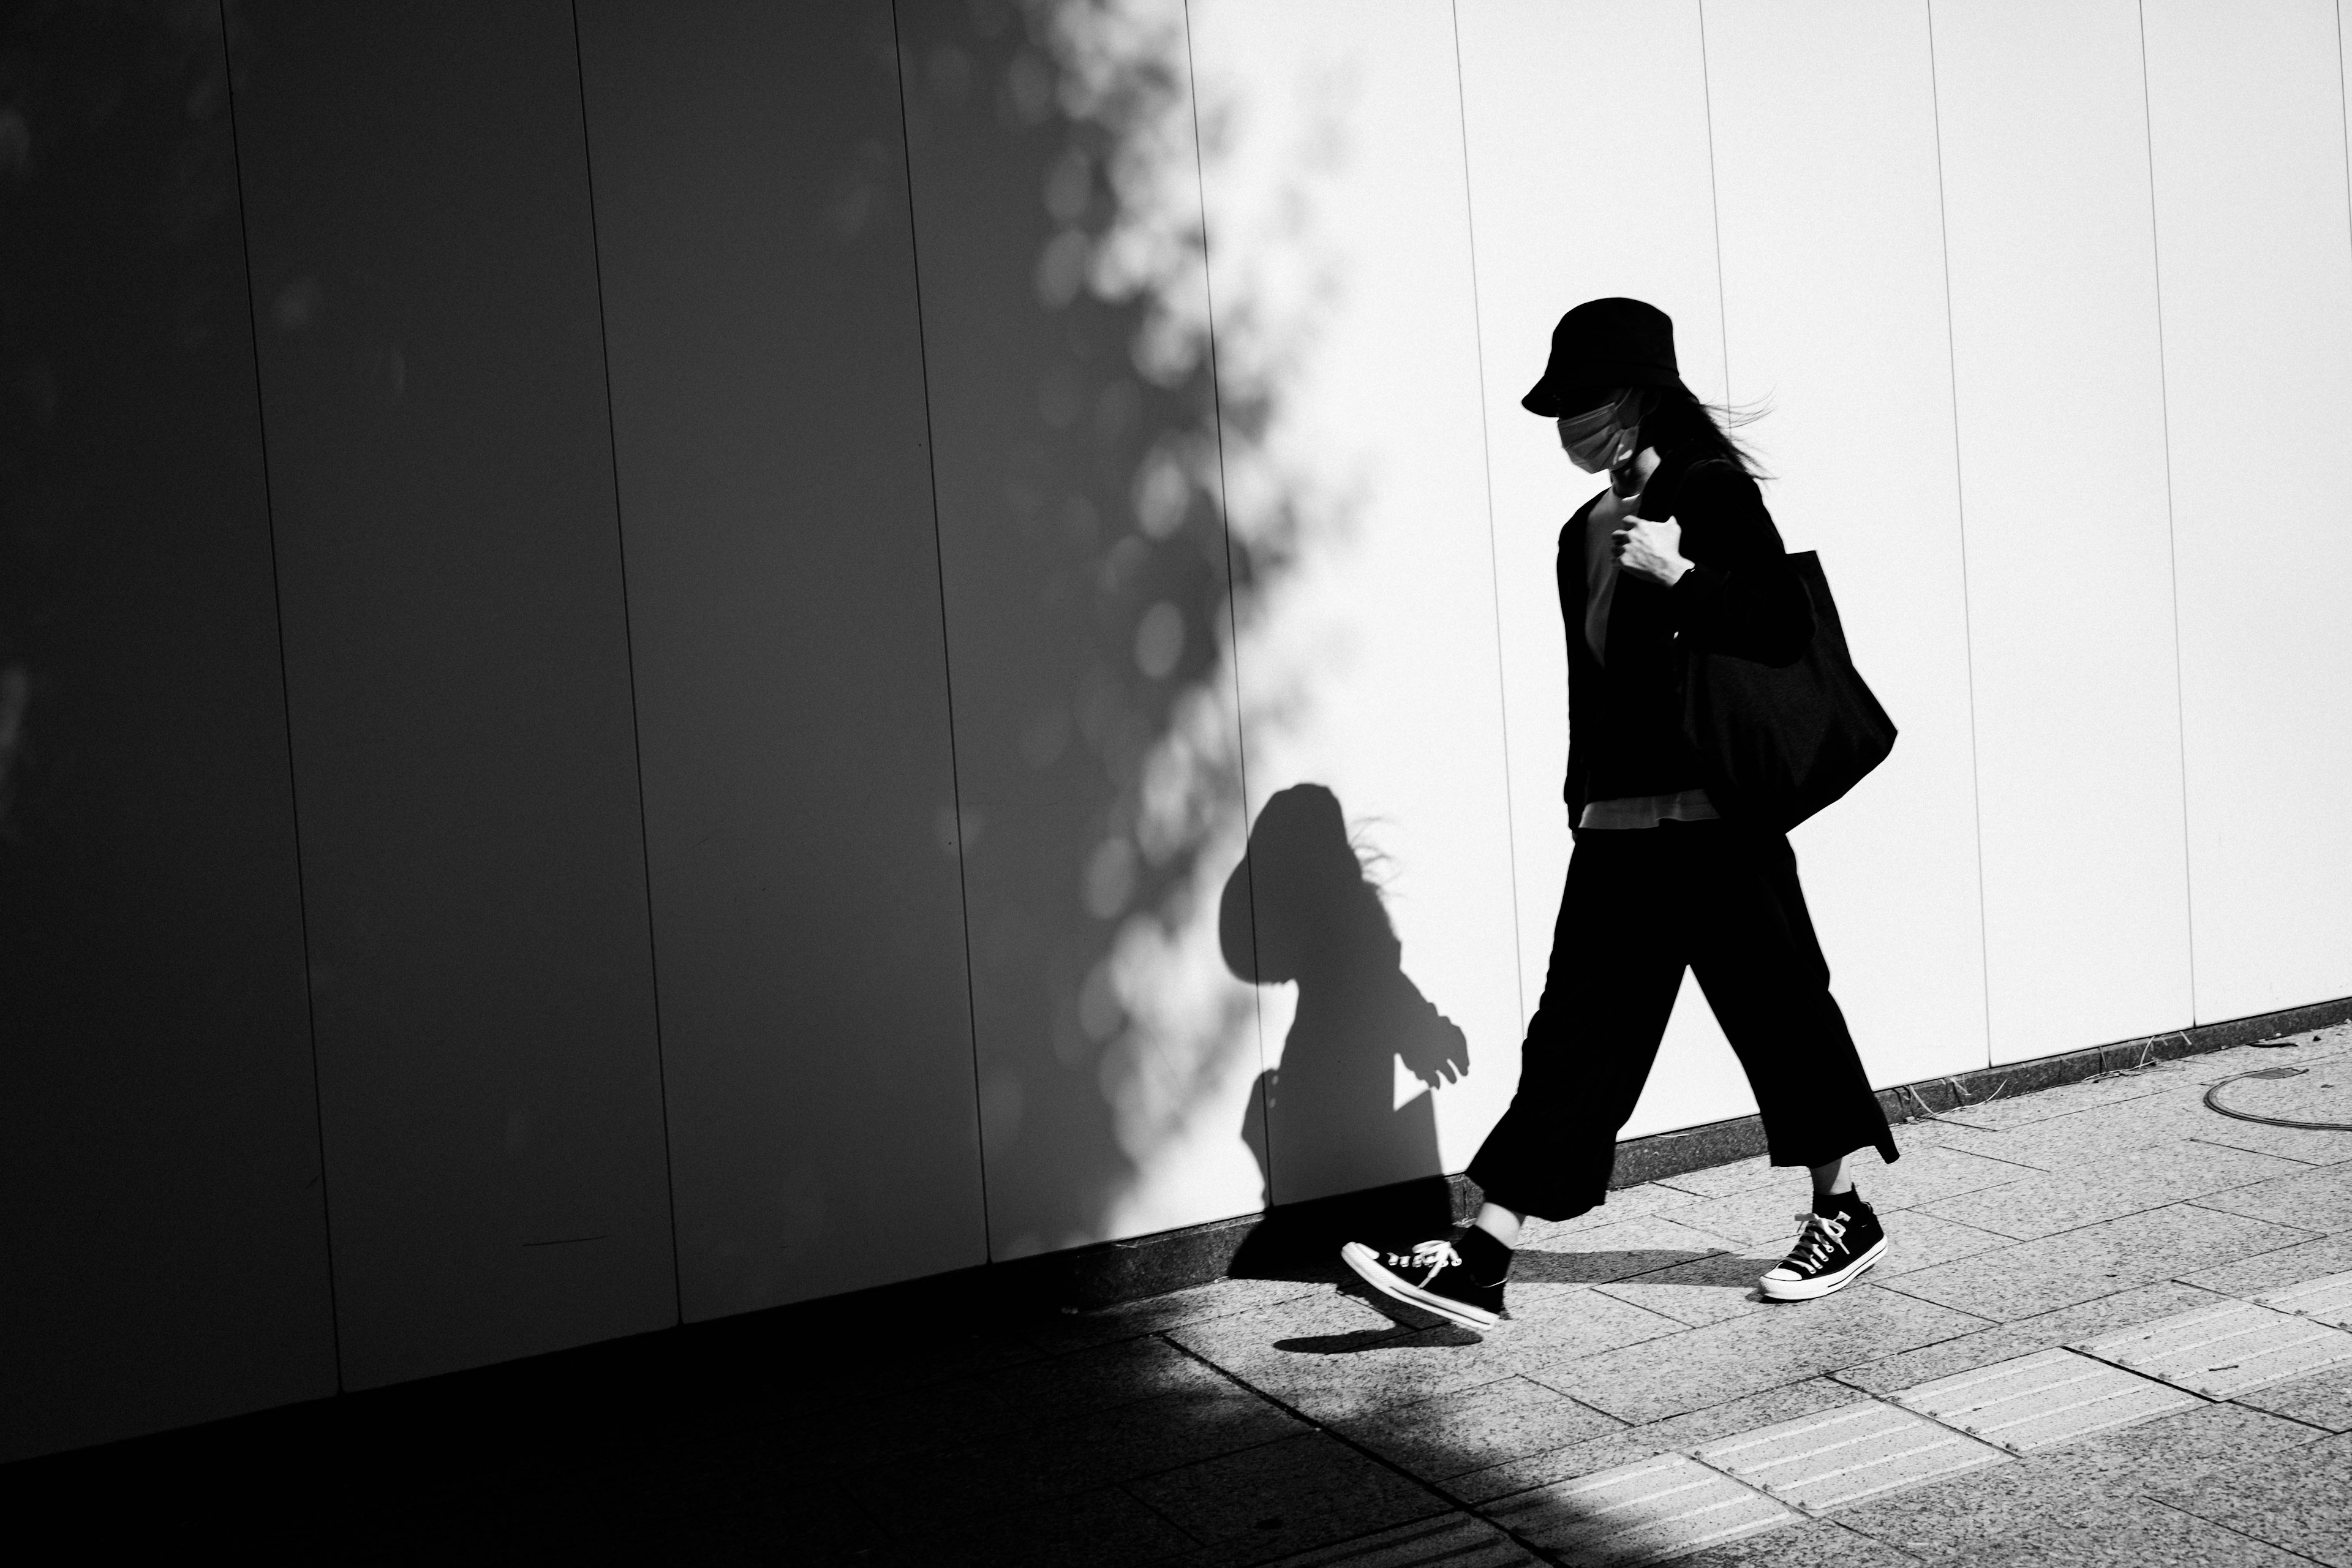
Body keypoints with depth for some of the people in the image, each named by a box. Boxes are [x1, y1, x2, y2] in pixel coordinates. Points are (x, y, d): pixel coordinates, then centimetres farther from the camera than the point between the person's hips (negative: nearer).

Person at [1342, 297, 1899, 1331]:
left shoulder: (1712, 494, -6)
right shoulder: (1585, 532, 14)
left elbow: (1788, 629, -15)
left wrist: (1678, 574, -20)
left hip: (1713, 821, -7)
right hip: (1616, 827, 7)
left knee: (1776, 1012, 7)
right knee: (1577, 1033, 3)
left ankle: (1845, 1216, 29)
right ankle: (1479, 1265, 1)